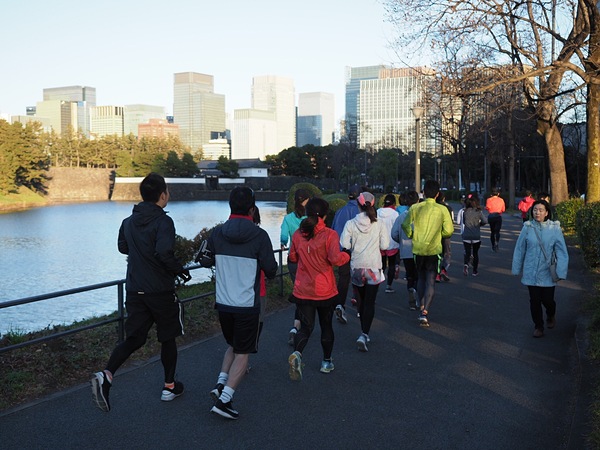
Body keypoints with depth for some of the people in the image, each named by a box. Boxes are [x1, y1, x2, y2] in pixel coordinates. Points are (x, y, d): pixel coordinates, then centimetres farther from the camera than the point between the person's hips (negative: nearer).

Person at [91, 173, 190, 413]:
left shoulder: (128, 222, 6)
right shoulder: (163, 222, -17)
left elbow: (122, 247, 22)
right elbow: (164, 253, -30)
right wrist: (181, 270, -14)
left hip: (134, 291, 5)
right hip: (161, 291, -5)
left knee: (133, 339, 8)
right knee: (168, 338, 13)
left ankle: (106, 374, -16)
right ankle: (169, 386, 25)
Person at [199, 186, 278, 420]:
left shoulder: (217, 233, -3)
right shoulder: (259, 236, -14)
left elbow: (205, 261, 10)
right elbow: (271, 271, -9)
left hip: (223, 303, 4)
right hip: (248, 305, -4)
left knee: (233, 345, 25)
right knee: (242, 354, 7)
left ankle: (221, 383, 10)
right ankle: (224, 400, -1)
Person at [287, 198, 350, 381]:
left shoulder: (298, 234, -1)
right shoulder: (329, 235, -14)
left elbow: (293, 257, 10)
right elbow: (335, 259, -23)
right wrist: (346, 255, -3)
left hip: (302, 291, 2)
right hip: (325, 291, -2)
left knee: (306, 327, 8)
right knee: (326, 326, 17)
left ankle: (297, 353, -19)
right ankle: (326, 362, 28)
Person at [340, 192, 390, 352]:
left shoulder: (351, 224, -7)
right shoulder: (379, 224, -6)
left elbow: (344, 244, -12)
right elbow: (385, 245, -6)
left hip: (357, 266, 1)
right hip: (373, 266, -1)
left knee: (362, 300, 17)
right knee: (370, 302, 0)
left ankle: (364, 333, 26)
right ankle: (364, 334, -14)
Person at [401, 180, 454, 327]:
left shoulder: (415, 208, -4)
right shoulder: (442, 210, -7)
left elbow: (405, 225, -3)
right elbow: (448, 231, -8)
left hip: (417, 249, 2)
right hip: (434, 250, -2)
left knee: (421, 279, 19)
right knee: (431, 281, 2)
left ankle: (421, 308, 18)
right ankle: (425, 312, -8)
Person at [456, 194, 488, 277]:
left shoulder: (463, 211, -4)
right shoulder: (479, 212, -5)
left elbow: (458, 222, -1)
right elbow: (485, 221, -4)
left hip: (466, 236, 0)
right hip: (476, 236, 0)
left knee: (467, 253, 7)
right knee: (475, 253, 13)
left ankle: (466, 264, -23)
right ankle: (475, 271, 16)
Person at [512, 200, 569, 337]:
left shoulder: (555, 229, -9)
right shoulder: (527, 228, -6)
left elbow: (561, 252, -8)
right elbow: (519, 249, 2)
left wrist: (561, 272, -14)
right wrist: (517, 269, 6)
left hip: (547, 273, -1)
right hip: (531, 273, 1)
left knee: (547, 300, 7)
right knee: (534, 300, 8)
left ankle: (551, 316, 42)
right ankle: (538, 326, 29)